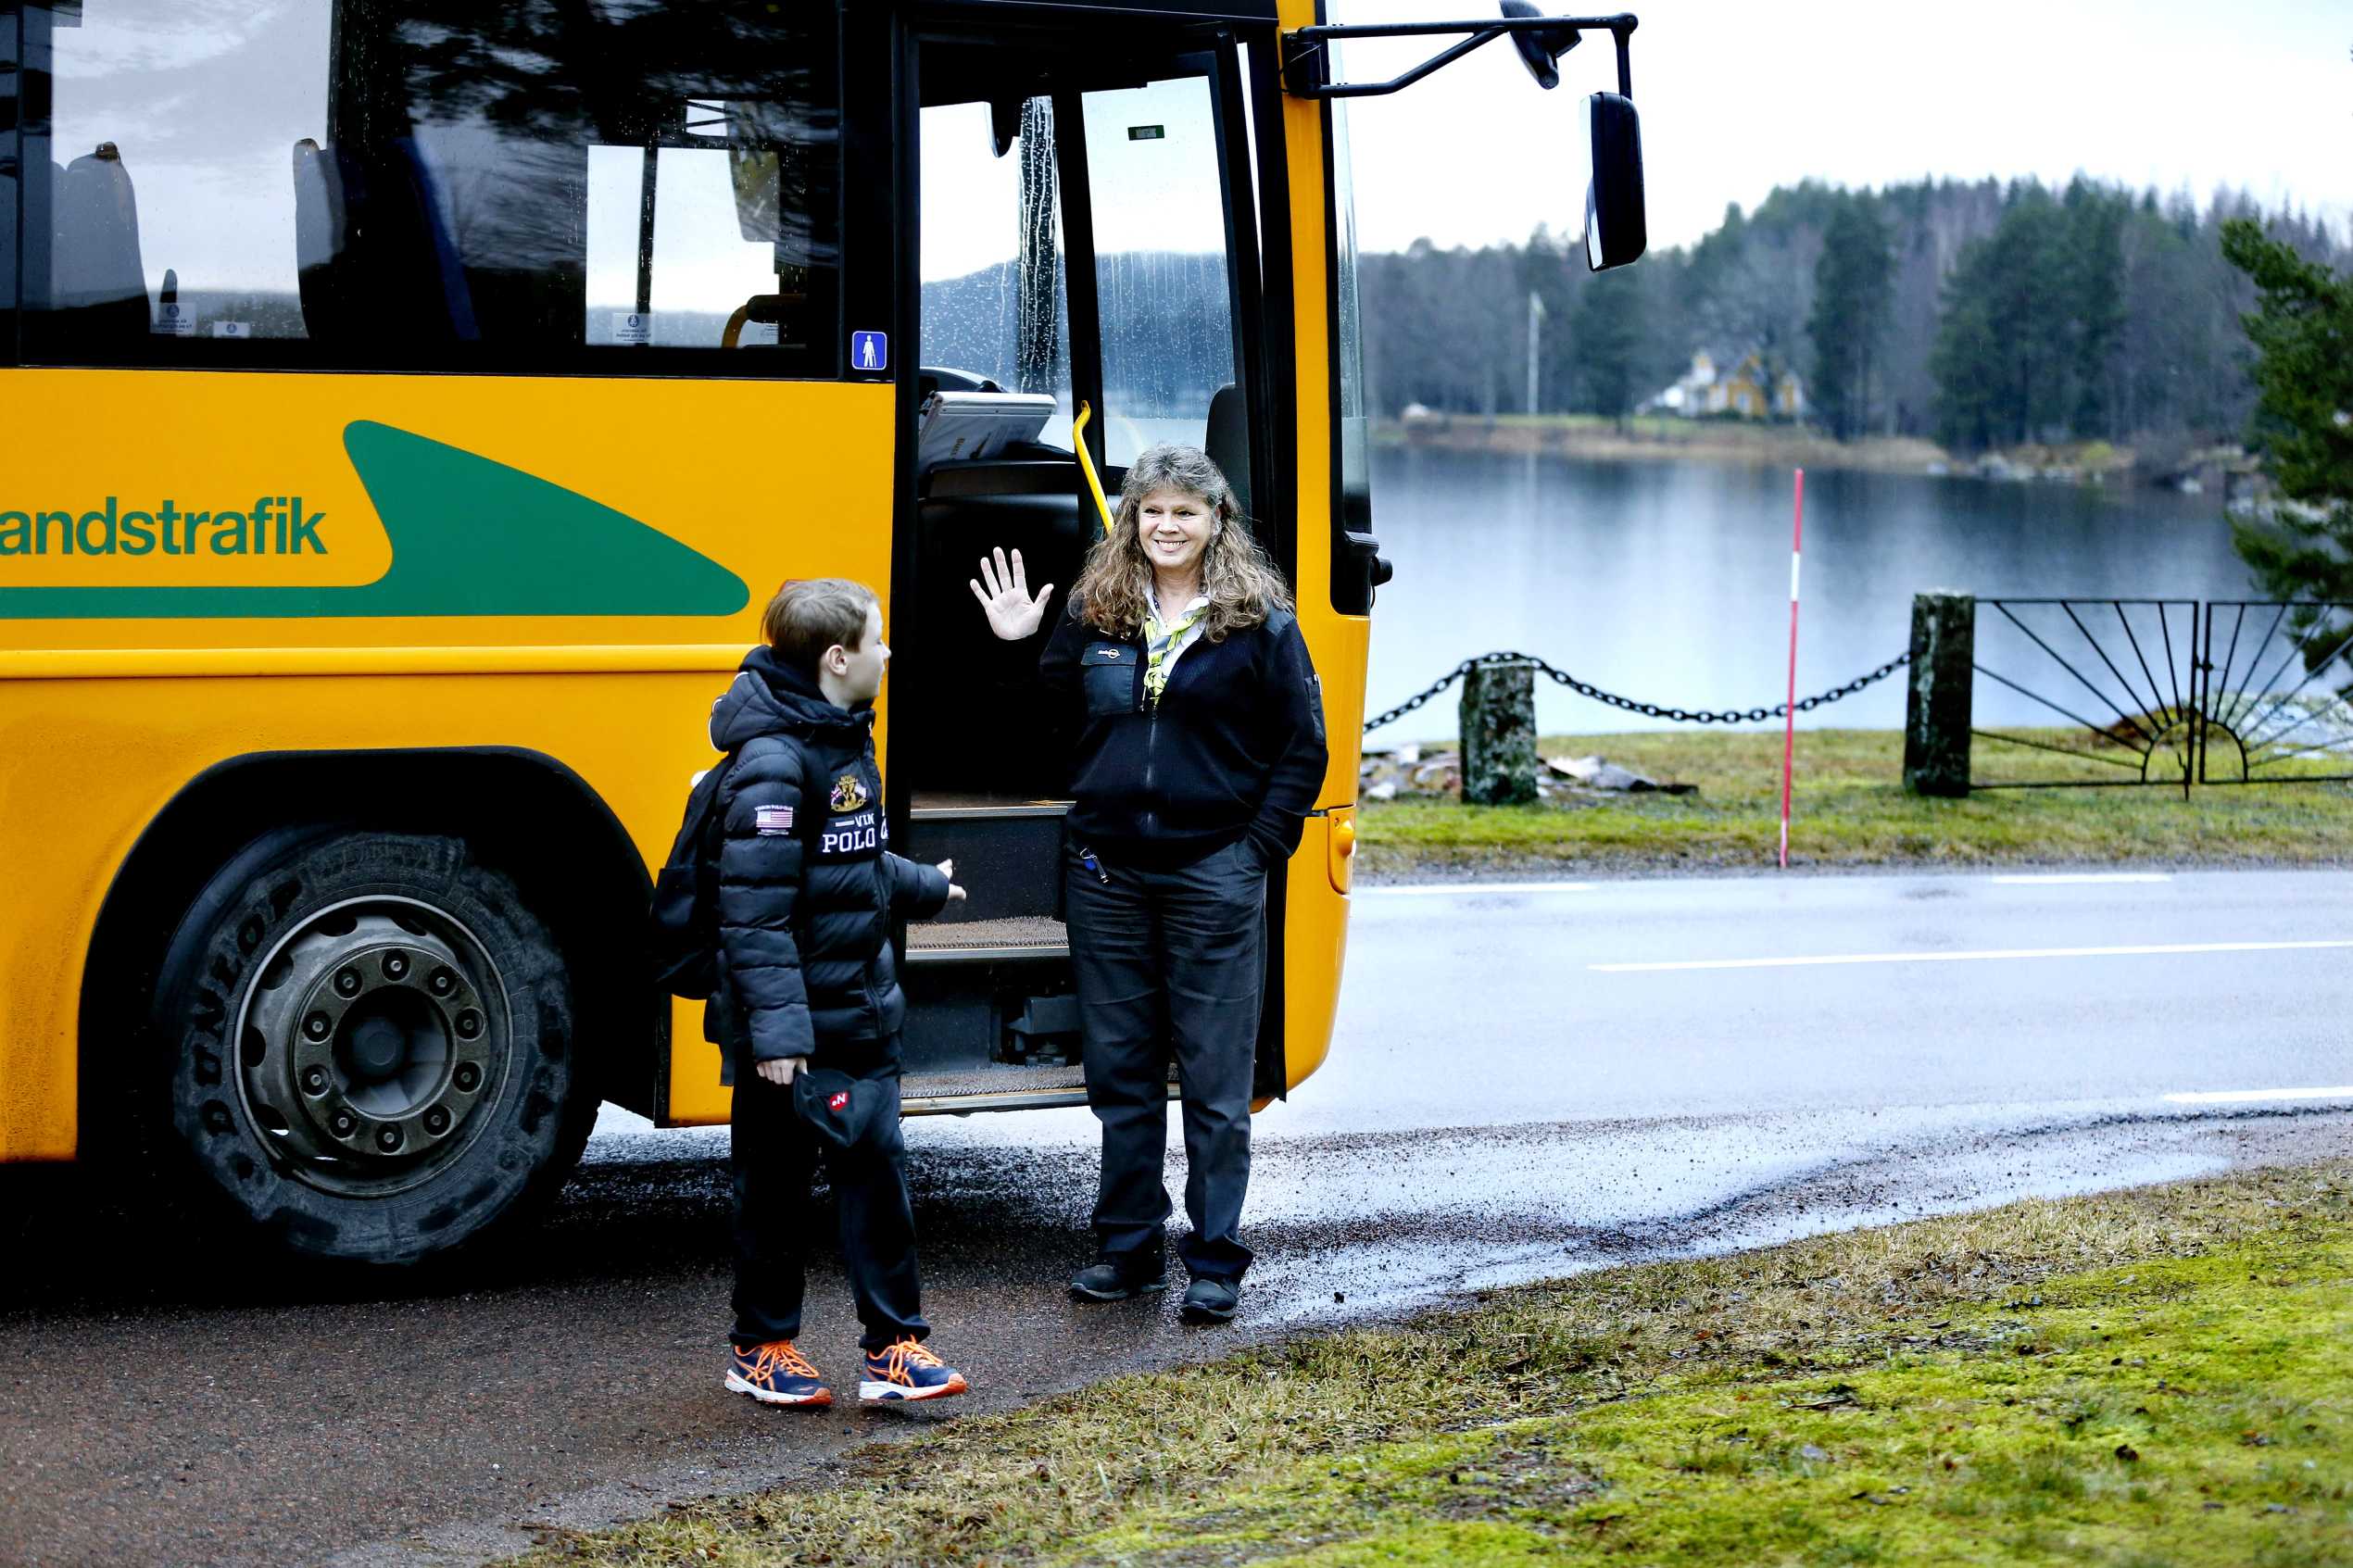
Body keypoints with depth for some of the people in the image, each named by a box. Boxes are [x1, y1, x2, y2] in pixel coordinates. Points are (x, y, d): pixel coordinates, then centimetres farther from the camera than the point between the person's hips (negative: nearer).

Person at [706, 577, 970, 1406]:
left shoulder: (844, 739, 8)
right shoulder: (772, 761, -21)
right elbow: (753, 908, -23)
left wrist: (923, 888, 41)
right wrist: (774, 1024, -26)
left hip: (862, 1011, 8)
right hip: (794, 1024, -8)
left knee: (876, 1166, 7)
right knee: (776, 1182, 6)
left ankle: (895, 1345, 12)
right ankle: (759, 1347, 19)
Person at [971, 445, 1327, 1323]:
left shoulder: (1259, 621, -2)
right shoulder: (1091, 614, 8)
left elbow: (1302, 749, 1)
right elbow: (1054, 725, 14)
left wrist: (1258, 847, -6)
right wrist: (1017, 651, 3)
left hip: (1212, 877, -3)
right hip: (1106, 873, 4)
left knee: (1215, 1083, 1)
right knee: (1119, 1072, 10)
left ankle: (1216, 1262, 8)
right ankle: (1127, 1249, 20)